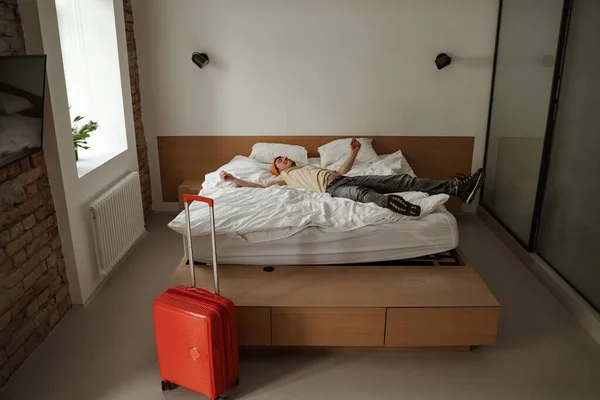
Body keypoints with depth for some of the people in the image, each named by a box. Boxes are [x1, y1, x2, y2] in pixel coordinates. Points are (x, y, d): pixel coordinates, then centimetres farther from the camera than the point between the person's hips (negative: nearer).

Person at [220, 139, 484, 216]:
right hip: (332, 188, -6)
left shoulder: (310, 166, 39)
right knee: (362, 194, -44)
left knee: (401, 179, -10)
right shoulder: (284, 177, 24)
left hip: (345, 179, 6)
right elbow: (259, 186, 14)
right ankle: (389, 202, -76)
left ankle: (457, 188, -19)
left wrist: (353, 152, 22)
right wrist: (233, 179, 12)